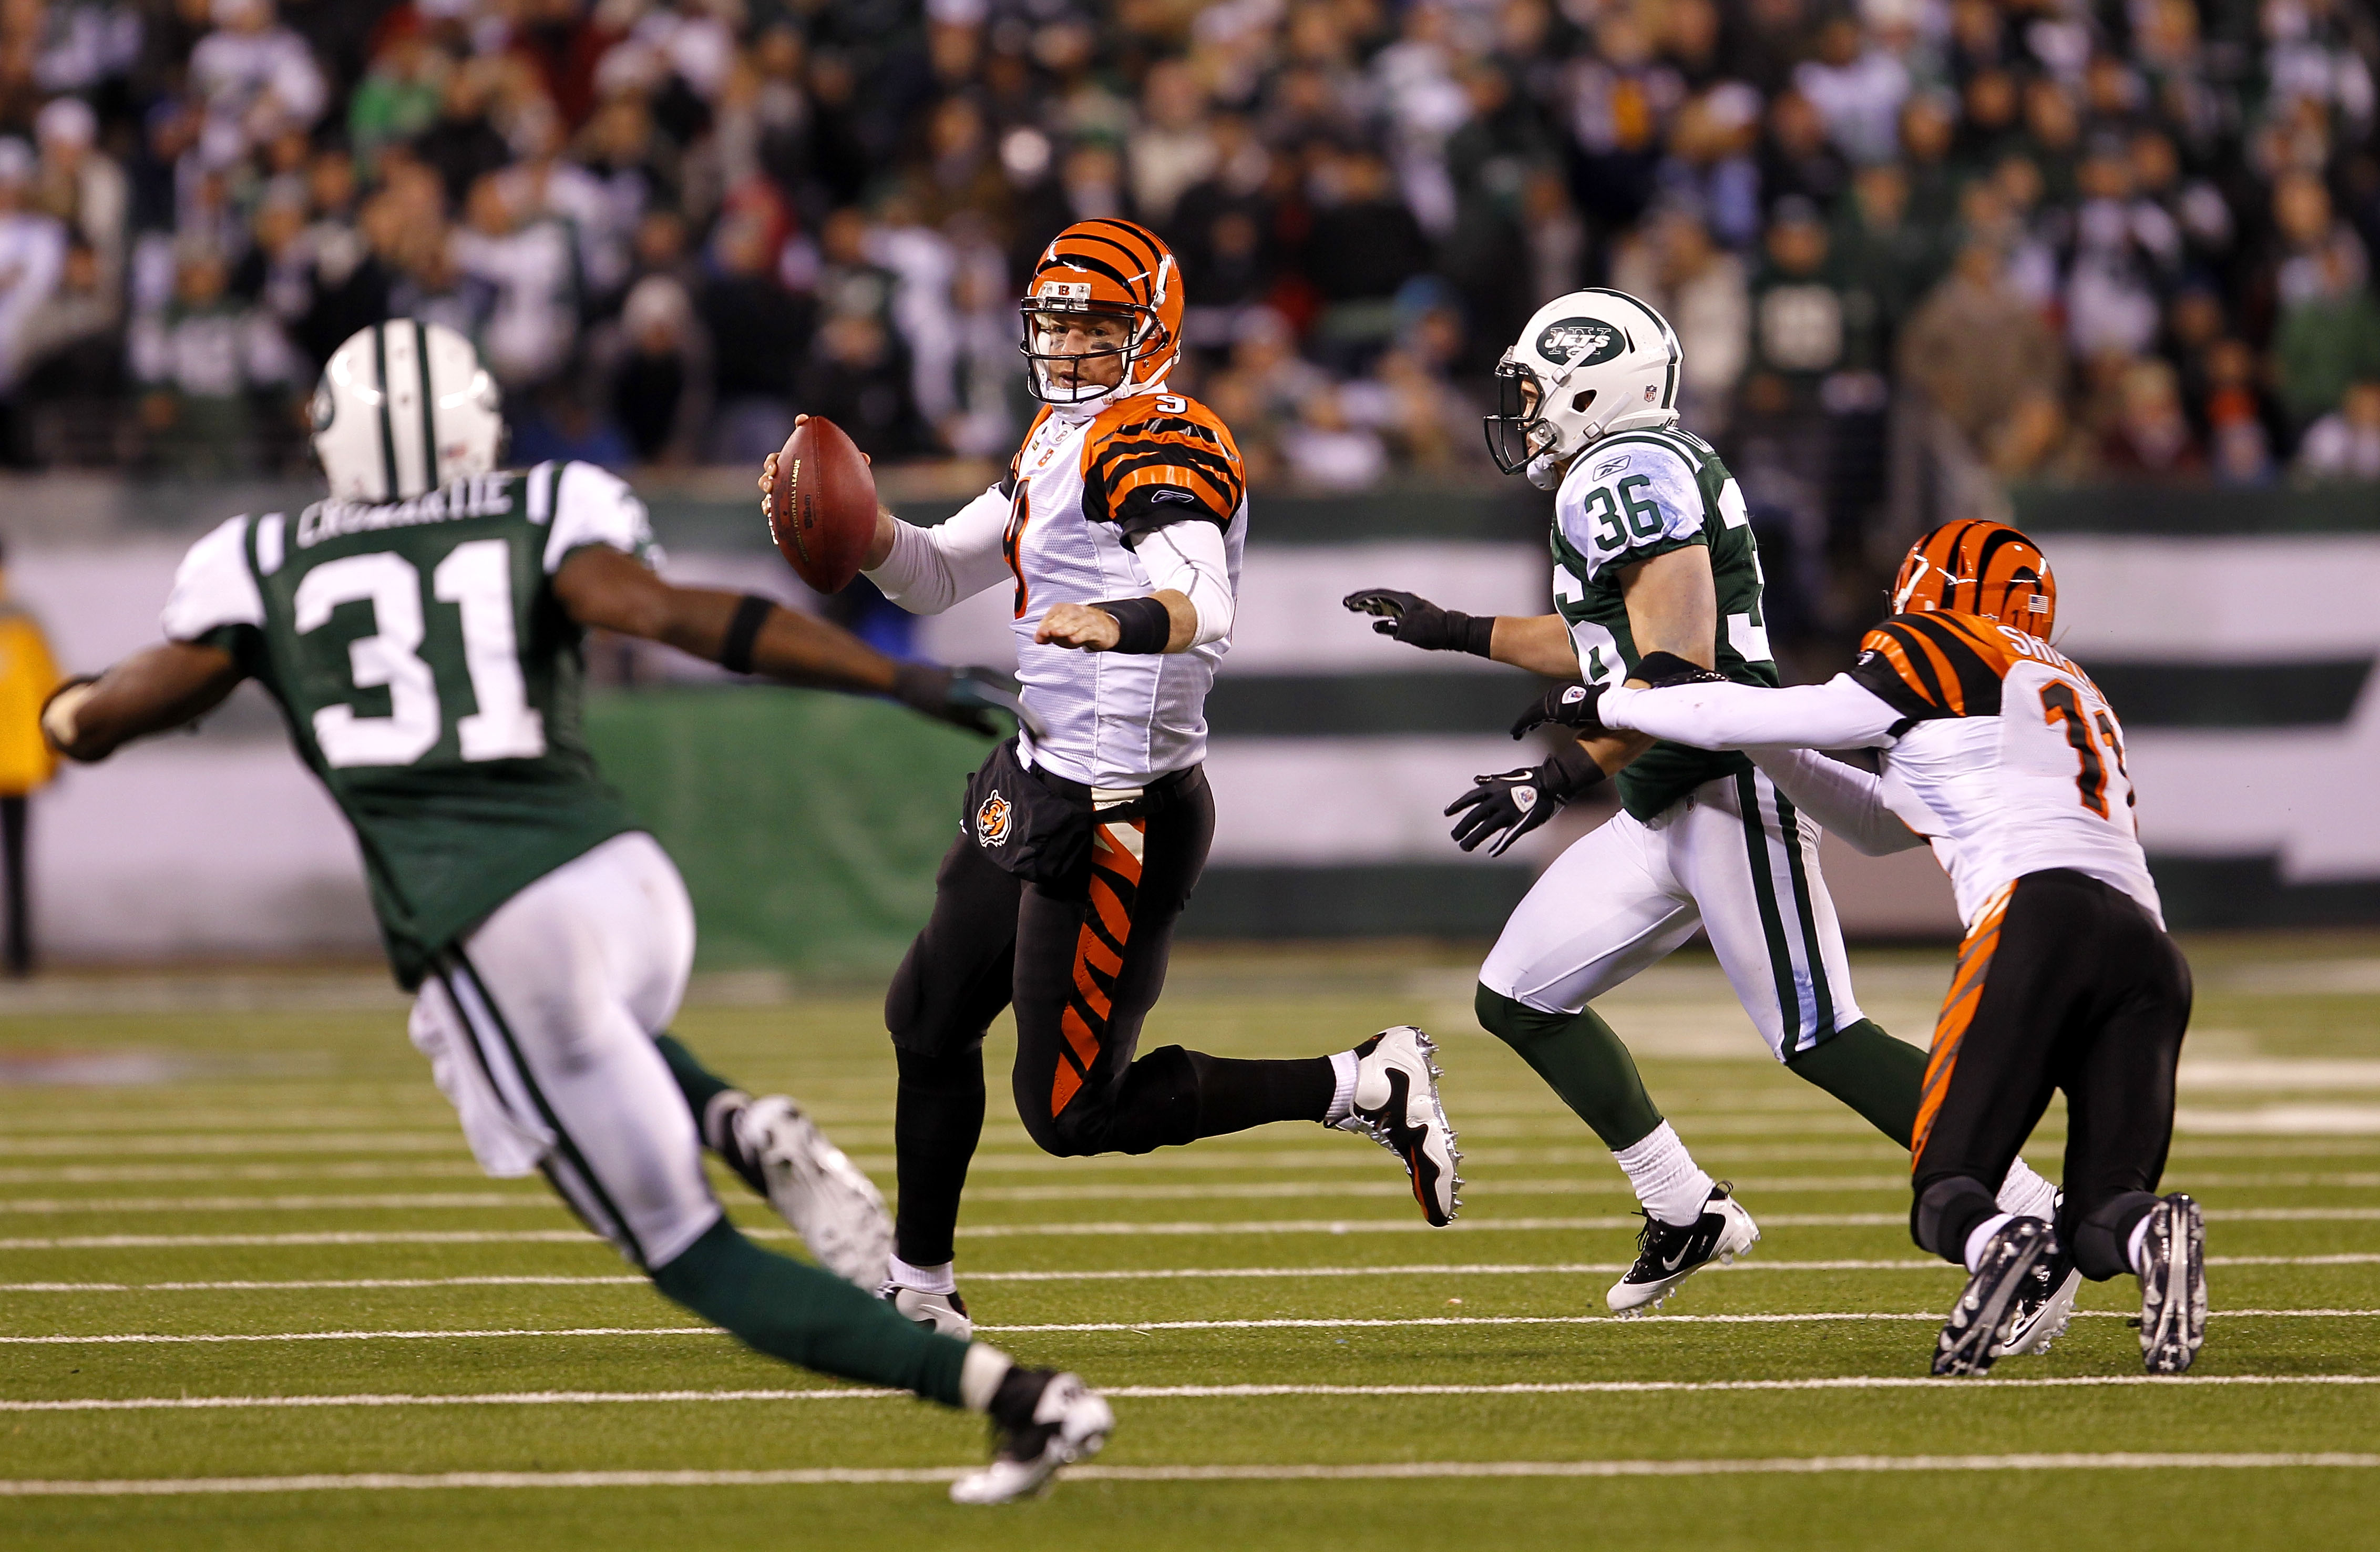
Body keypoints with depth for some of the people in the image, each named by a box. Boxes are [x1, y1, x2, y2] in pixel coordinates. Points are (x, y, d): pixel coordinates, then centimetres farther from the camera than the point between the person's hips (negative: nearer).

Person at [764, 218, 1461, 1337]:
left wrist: (1118, 625, -55)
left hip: (1116, 819, -10)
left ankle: (1367, 1088, -2)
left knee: (1073, 1112, -8)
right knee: (928, 1023, 21)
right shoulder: (1059, 441, 14)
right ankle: (917, 1292, 36)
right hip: (1041, 786, 10)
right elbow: (936, 575, 20)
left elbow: (1203, 605, -34)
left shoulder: (1161, 448, -17)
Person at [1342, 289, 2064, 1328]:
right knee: (1519, 998, 13)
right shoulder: (1618, 478, 18)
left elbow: (1680, 668, -22)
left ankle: (2032, 1223, -12)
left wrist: (1564, 778, -21)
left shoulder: (1628, 474, -13)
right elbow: (1611, 647, 34)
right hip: (1666, 810, 11)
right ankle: (1686, 1215, 19)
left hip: (1729, 782, -11)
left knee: (1819, 1037, -14)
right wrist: (1456, 634, 39)